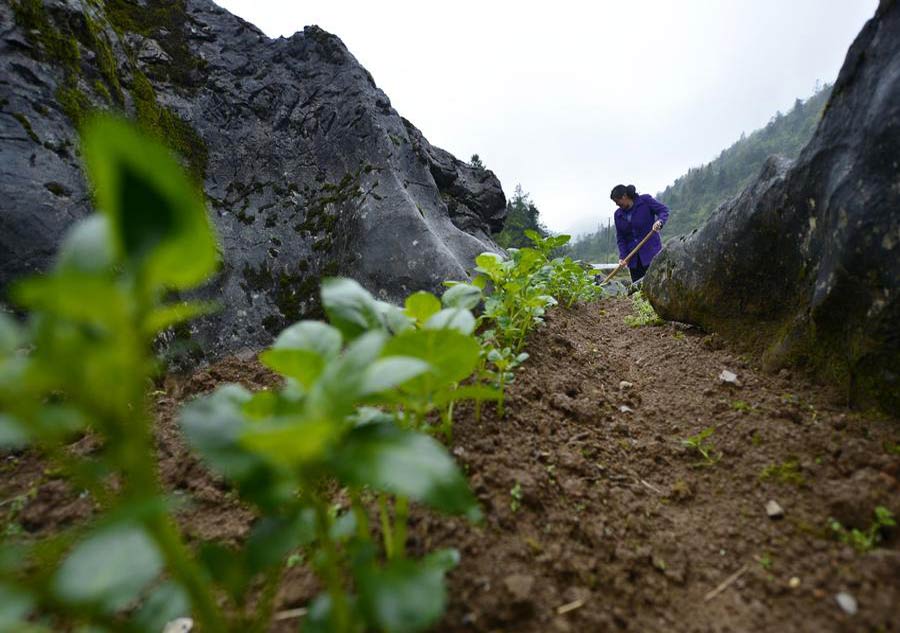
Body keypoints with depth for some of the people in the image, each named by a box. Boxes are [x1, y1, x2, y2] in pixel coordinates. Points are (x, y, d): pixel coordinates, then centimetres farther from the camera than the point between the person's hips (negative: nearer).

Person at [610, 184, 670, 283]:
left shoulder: (645, 200, -4)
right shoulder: (618, 215, 7)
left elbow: (664, 210, -2)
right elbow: (620, 238, 6)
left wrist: (660, 221, -24)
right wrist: (622, 256, -6)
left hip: (651, 250, -5)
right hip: (633, 257, 5)